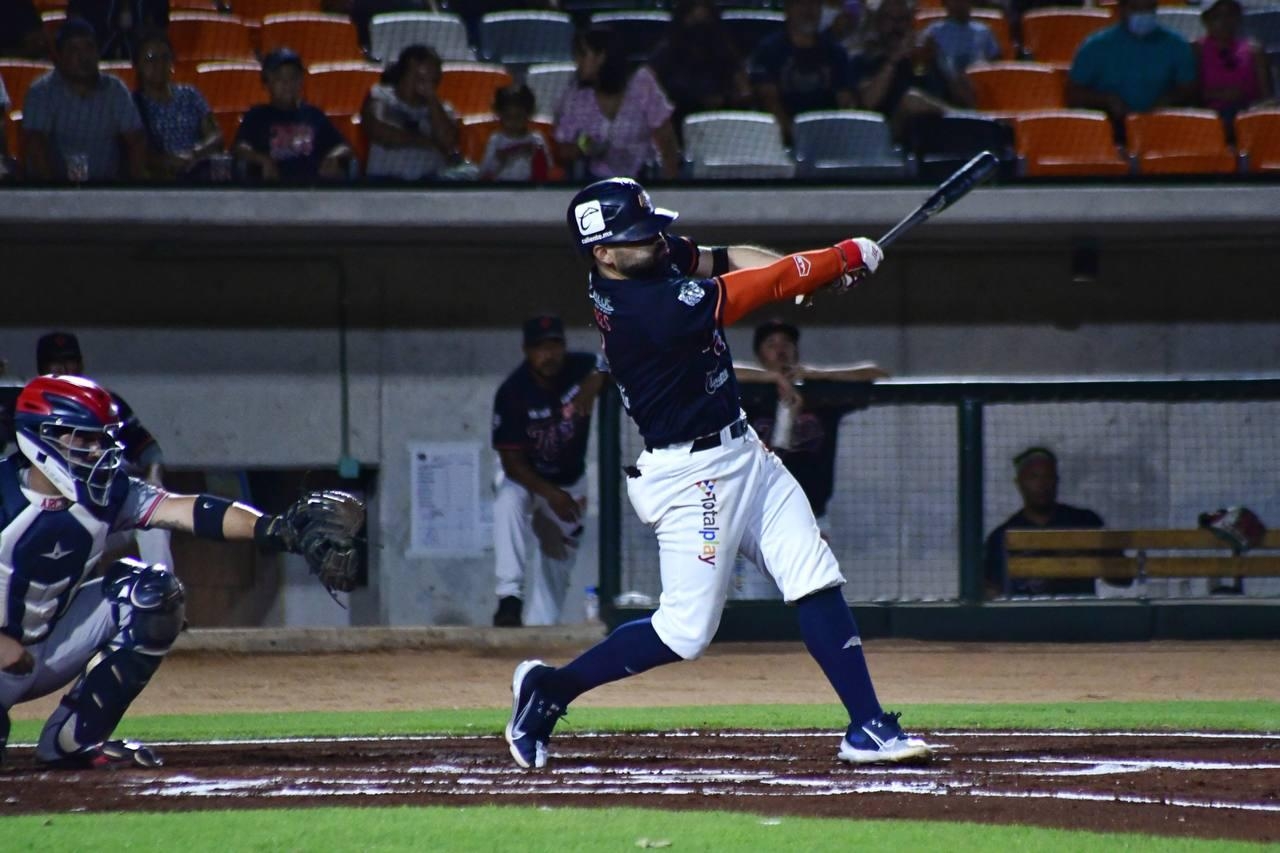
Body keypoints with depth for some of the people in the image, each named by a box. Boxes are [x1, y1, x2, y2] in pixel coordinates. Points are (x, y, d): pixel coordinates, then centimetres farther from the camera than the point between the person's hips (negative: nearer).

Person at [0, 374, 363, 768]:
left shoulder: (105, 494, -8)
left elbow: (185, 511, -22)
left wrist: (276, 529, -36)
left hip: (50, 647, 6)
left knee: (151, 593, -12)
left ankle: (72, 736, -6)